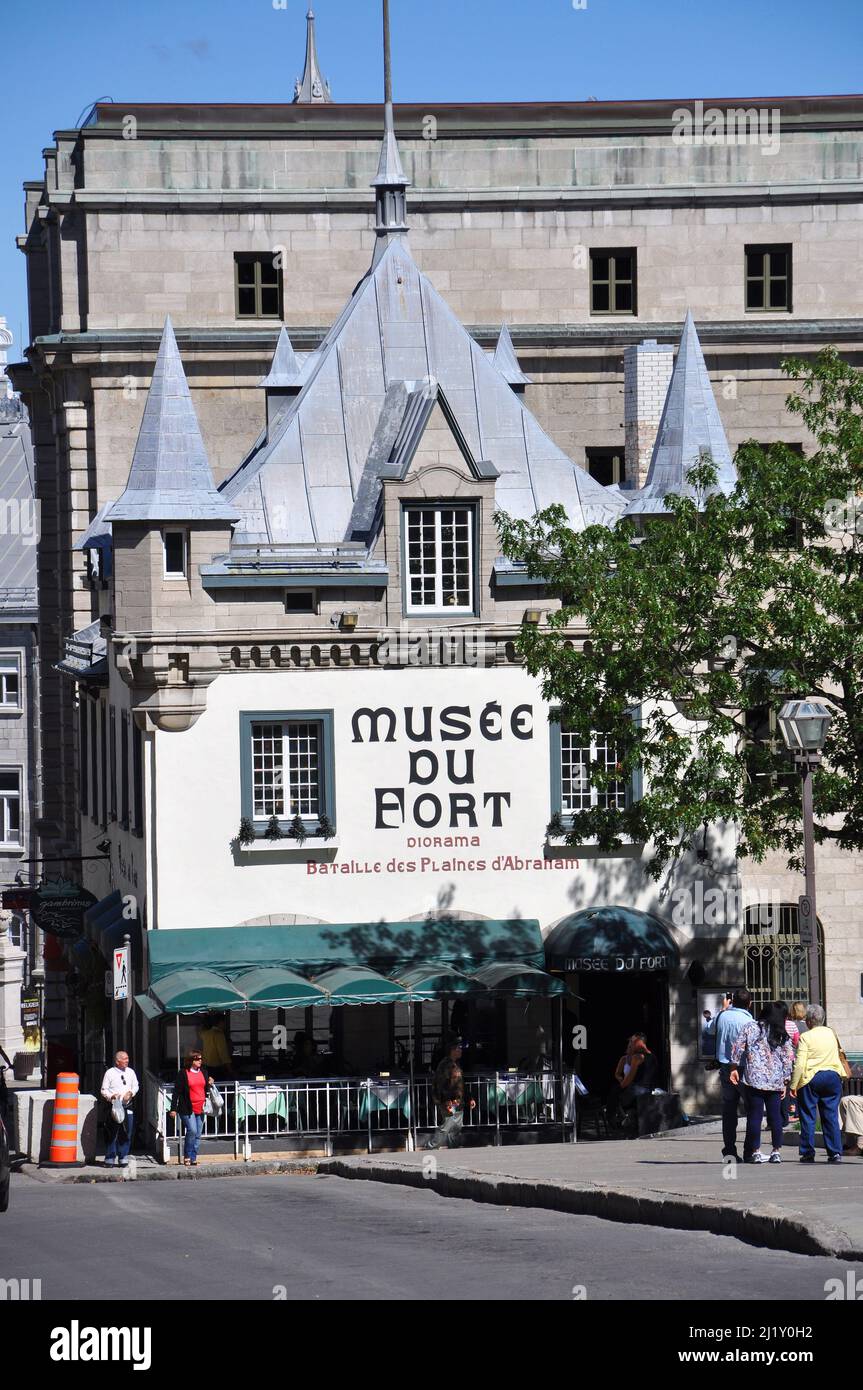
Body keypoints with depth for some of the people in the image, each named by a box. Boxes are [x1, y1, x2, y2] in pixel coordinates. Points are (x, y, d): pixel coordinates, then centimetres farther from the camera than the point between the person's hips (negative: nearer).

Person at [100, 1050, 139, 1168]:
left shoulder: (130, 1072, 11)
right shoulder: (109, 1073, -1)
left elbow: (135, 1086, 18)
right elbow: (104, 1090, 0)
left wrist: (130, 1093, -3)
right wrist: (111, 1096, -18)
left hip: (127, 1106, 4)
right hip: (114, 1106, -4)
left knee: (126, 1134, 4)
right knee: (112, 1134, -5)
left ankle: (123, 1159, 12)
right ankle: (110, 1159, 0)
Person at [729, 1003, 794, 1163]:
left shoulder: (749, 1028, 3)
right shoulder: (783, 1037, 6)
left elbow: (737, 1047, -4)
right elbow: (788, 1060, 5)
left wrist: (734, 1067, 2)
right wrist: (785, 1082, 10)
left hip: (753, 1079, -2)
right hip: (775, 1082, 2)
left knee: (754, 1116, 1)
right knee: (775, 1116, 8)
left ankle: (755, 1151, 0)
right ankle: (777, 1151, 8)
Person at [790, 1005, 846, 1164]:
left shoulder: (806, 1037, -9)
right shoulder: (831, 1033, 7)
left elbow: (800, 1064, -14)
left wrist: (793, 1085, -8)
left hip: (811, 1079, -4)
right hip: (833, 1076, 4)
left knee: (808, 1118, 4)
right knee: (831, 1117, 6)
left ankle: (808, 1153, 3)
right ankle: (835, 1153, 0)